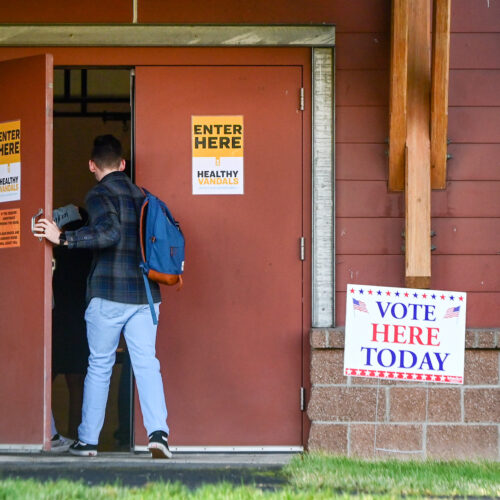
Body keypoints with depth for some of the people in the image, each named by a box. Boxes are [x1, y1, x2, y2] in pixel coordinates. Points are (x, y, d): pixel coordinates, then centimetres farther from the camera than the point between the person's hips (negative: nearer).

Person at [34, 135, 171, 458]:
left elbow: (109, 232, -21)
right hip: (145, 292, 4)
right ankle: (158, 432, -15)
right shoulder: (141, 195, 14)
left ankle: (88, 440, 12)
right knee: (146, 364, 1)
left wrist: (62, 237, -19)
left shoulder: (99, 194, -5)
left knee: (99, 366, 6)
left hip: (108, 293, -4)